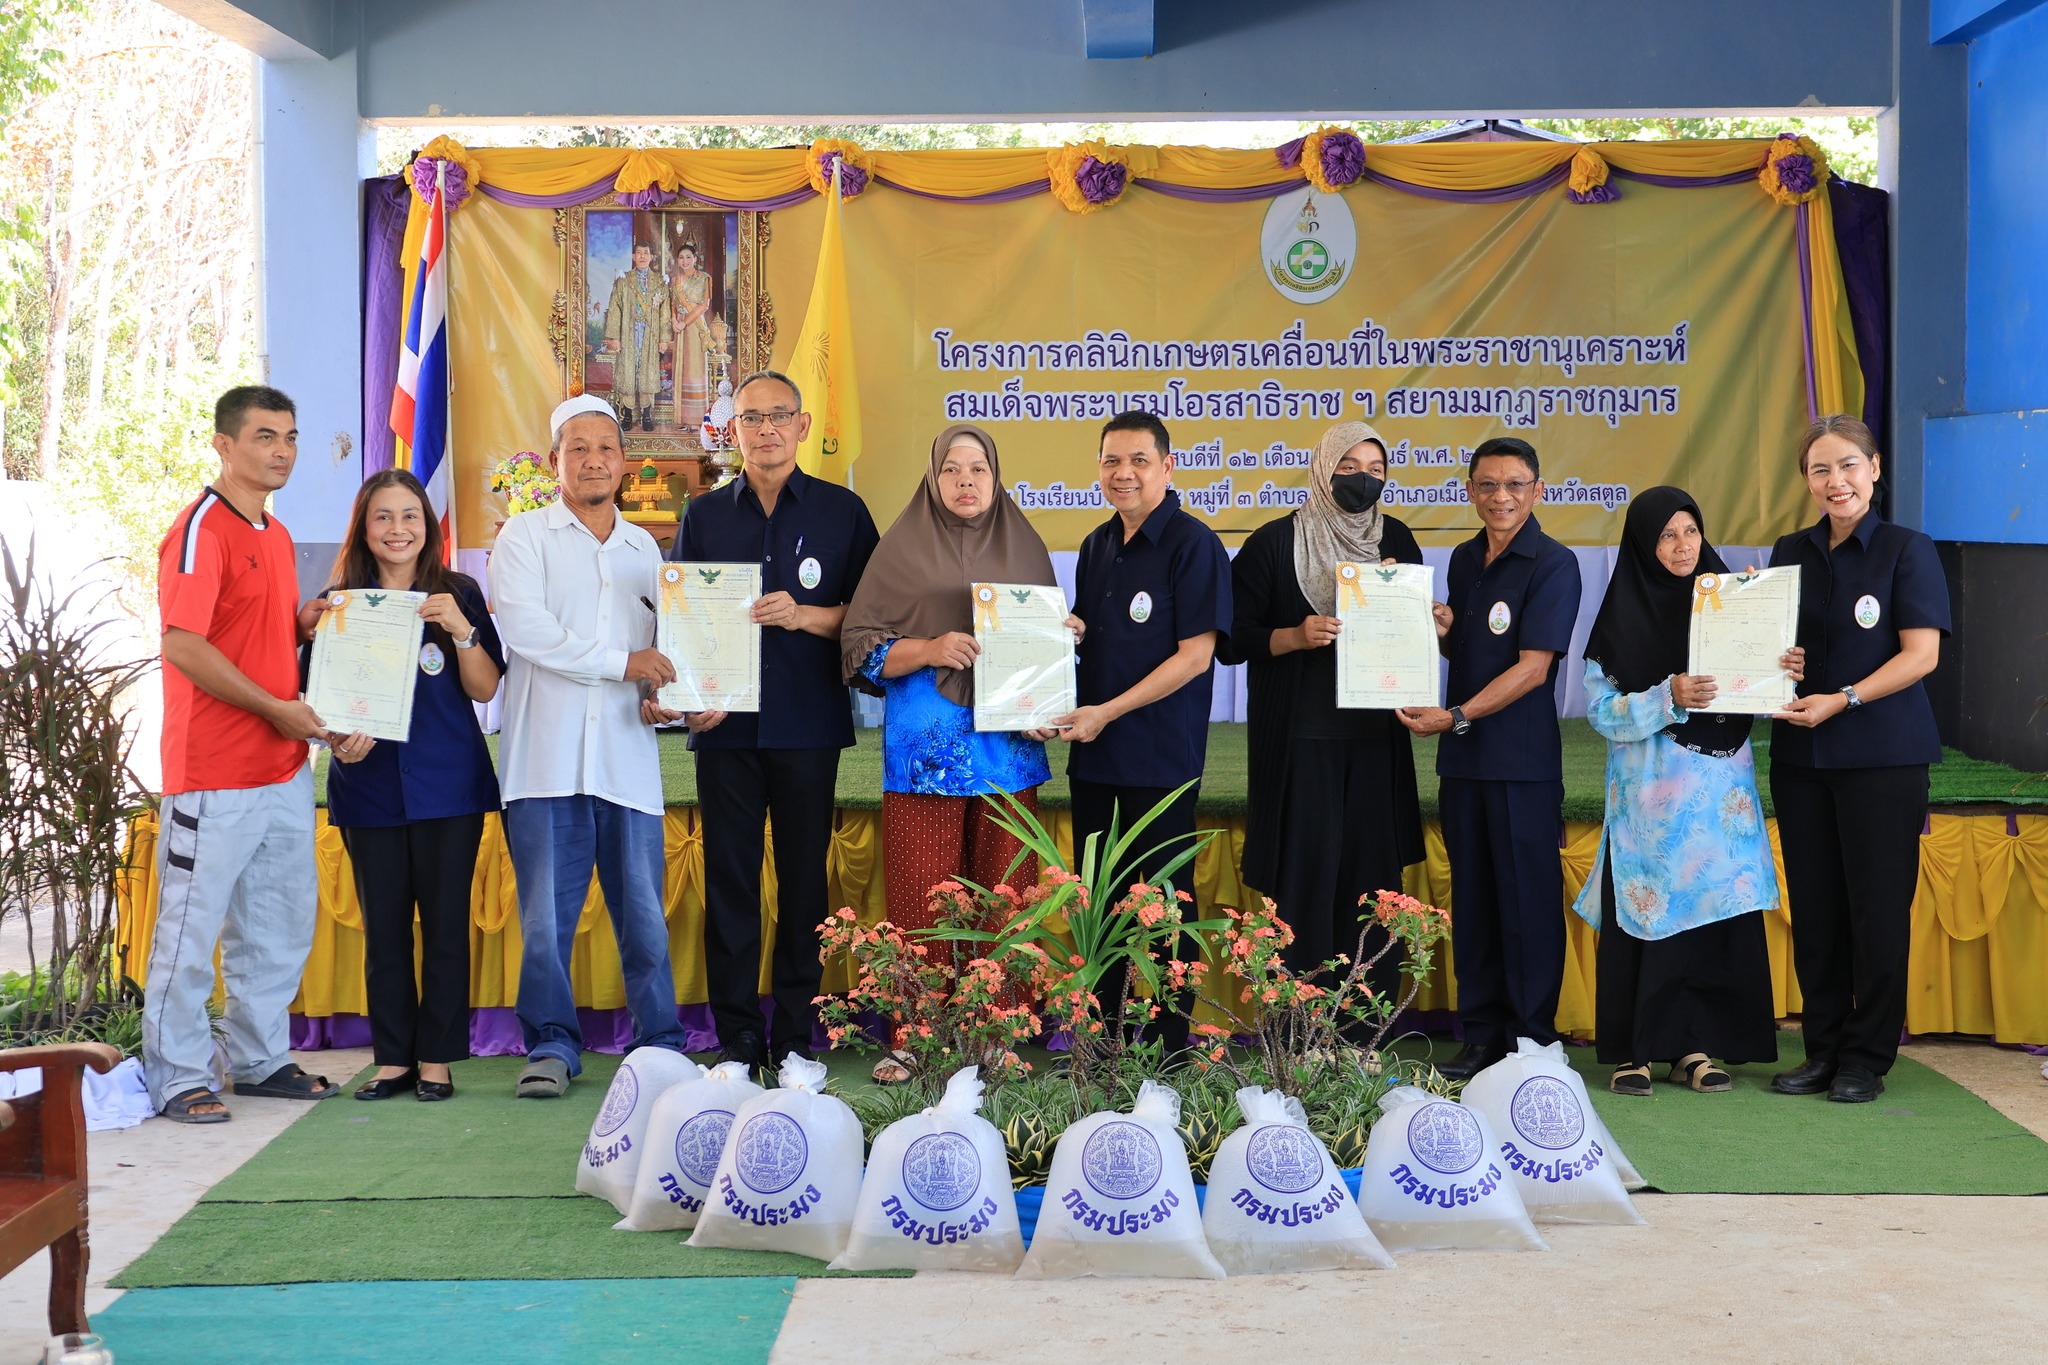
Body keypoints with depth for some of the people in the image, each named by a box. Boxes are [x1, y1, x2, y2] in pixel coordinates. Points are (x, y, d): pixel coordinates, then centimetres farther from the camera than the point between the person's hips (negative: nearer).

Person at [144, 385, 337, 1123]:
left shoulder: (277, 536, 16)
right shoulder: (201, 528, -11)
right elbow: (183, 645, -19)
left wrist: (309, 623, 4)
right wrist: (277, 708, -18)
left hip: (284, 766, 9)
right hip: (213, 774, -9)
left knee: (282, 921, 14)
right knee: (192, 922, -2)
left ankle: (261, 1058, 26)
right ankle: (178, 1077, 6)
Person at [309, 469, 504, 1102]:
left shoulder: (458, 594, 3)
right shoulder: (338, 601, 5)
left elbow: (485, 689, -1)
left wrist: (461, 629, -16)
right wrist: (339, 738, -13)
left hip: (447, 784, -1)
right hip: (369, 785, 1)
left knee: (445, 923, 1)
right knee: (383, 926, 6)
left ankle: (437, 1059, 9)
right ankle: (393, 1060, 14)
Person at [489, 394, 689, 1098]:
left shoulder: (644, 547, 19)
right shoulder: (525, 536, 5)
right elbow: (525, 629, -10)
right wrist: (620, 662, -12)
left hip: (627, 756, 3)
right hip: (548, 755, -3)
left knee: (643, 913, 2)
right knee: (546, 914, -2)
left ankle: (661, 1045, 11)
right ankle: (552, 1046, 9)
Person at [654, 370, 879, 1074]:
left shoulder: (842, 511, 6)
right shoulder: (704, 515, 11)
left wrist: (805, 615, -13)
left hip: (809, 725, -1)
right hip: (725, 724, 1)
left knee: (804, 878, 2)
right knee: (729, 878, 1)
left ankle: (797, 1035, 9)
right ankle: (736, 1037, 7)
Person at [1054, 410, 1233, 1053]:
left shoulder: (1193, 544, -8)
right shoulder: (1097, 547, 14)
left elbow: (1195, 653, -13)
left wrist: (1106, 713, -15)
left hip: (1160, 756, -6)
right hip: (1092, 756, 7)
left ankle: (1171, 1048, 10)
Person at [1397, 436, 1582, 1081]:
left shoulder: (1553, 564, -8)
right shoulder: (1464, 560, 14)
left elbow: (1532, 667, -14)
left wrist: (1457, 715, -19)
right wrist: (1440, 633, 2)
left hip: (1523, 760, -6)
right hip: (1462, 758, 7)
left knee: (1528, 898, -1)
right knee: (1472, 896, 10)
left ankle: (1533, 1040, 7)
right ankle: (1481, 1033, 18)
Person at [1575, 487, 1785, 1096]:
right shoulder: (1622, 616, -2)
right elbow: (1602, 712, -6)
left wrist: (1786, 674, -11)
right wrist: (1668, 698, -20)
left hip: (1722, 787, 3)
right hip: (1651, 792, -3)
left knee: (1715, 914, 2)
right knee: (1648, 915, -2)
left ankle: (1695, 1045, 11)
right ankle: (1633, 1049, 5)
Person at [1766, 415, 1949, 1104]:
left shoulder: (1907, 550, -3)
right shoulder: (1790, 554, 11)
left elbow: (1921, 652, -10)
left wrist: (1842, 700, -19)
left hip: (1883, 755, -4)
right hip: (1800, 755, 5)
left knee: (1876, 905, -1)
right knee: (1813, 905, 7)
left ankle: (1867, 1058, 8)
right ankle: (1823, 1048, 17)